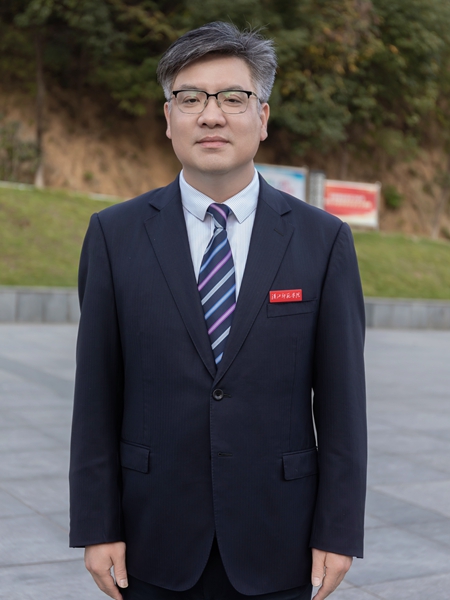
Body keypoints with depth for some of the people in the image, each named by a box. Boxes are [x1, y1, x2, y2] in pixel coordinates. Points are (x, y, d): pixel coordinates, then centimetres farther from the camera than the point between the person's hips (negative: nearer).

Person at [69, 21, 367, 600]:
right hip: (155, 541, 0)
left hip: (277, 542, 0)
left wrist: (338, 531, -4)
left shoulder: (323, 239, -2)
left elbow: (341, 398, -2)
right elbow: (95, 394, -1)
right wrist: (97, 526, -3)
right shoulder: (114, 234, -2)